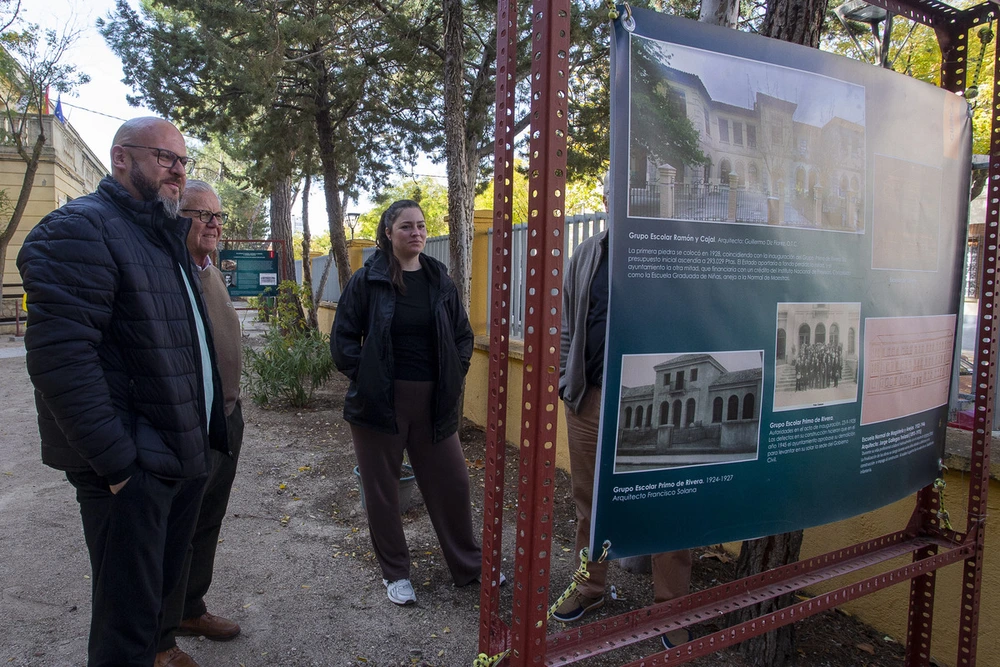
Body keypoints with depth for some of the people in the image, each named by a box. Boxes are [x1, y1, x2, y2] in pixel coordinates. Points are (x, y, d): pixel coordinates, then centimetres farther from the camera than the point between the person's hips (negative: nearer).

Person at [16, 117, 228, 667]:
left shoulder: (166, 236, 17)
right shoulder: (81, 228, -12)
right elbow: (60, 356, -22)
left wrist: (209, 434, 17)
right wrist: (116, 463, -22)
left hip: (185, 456, 9)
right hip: (131, 469, -8)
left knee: (167, 587, 20)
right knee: (129, 617, 2)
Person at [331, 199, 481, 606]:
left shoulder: (439, 279, 5)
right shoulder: (367, 280, -4)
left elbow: (463, 335, 12)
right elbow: (343, 339, -3)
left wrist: (454, 377, 2)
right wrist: (365, 378, -9)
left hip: (434, 401, 3)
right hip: (380, 401, -2)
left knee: (452, 482, 9)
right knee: (381, 489, 8)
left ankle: (468, 564, 28)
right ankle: (395, 573, 27)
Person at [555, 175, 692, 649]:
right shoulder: (586, 257, 8)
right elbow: (567, 325, 12)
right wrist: (567, 383, 6)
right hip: (591, 398, 4)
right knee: (588, 499, 15)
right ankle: (590, 587, 35)